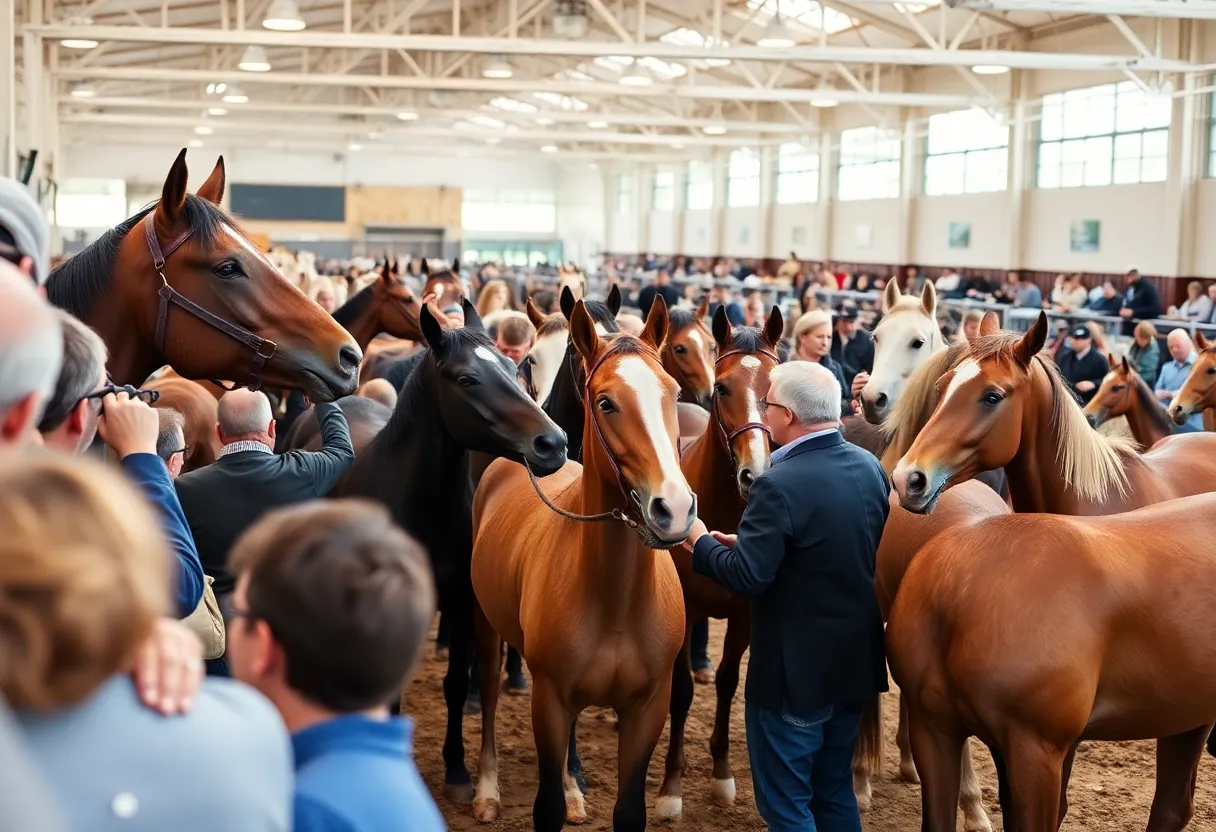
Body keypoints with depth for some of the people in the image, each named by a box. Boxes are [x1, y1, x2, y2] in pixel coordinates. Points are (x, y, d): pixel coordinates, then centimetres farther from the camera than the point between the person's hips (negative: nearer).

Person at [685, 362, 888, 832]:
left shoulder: (780, 485, -24)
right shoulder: (871, 468, 1)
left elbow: (748, 577, -25)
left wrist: (700, 541, -6)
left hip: (796, 669, -8)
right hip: (856, 661, 8)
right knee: (836, 793, 22)